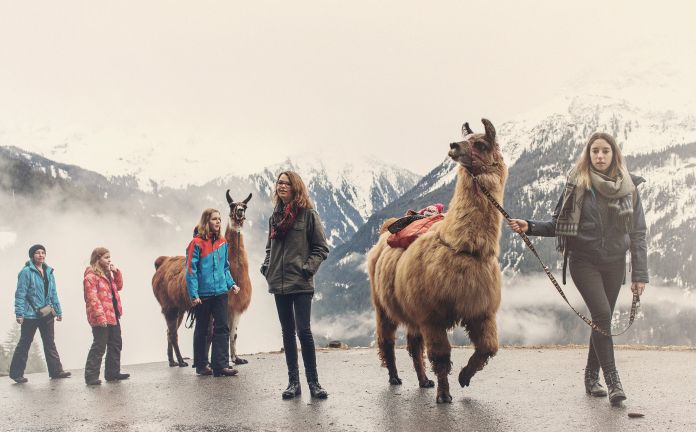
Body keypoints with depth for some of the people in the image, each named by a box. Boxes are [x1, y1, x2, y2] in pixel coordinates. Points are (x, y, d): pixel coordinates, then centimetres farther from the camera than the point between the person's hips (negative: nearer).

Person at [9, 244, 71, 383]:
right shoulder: (26, 272, -10)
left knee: (50, 343, 12)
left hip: (47, 314, 6)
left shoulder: (48, 271, 10)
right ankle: (16, 373, 13)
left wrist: (58, 310, 14)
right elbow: (20, 294, -13)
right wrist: (19, 313, -18)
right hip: (30, 314, -6)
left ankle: (56, 370, 18)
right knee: (24, 344, 3)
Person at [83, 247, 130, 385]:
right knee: (99, 346, -7)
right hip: (101, 318, -9)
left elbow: (119, 286, 22)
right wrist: (100, 316, -25)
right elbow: (92, 297, -18)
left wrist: (116, 272, 7)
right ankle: (91, 376, -2)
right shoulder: (91, 276, -11)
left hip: (113, 315, 9)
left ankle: (113, 372, 22)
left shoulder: (107, 273, 17)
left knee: (115, 344, 14)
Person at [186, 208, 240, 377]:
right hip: (203, 294, -5)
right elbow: (191, 270, -11)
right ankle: (201, 365, 19)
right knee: (201, 329, 9)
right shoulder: (196, 243, -10)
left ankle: (221, 365, 0)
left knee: (223, 327, -2)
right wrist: (193, 294, -15)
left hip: (220, 292, 5)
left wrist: (231, 283, 4)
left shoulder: (222, 242, 7)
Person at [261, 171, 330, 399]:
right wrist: (266, 265, 8)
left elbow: (322, 248, -2)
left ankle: (313, 382, 2)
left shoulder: (308, 214, -3)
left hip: (301, 283, -5)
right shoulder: (275, 216, 13)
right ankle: (293, 382, 16)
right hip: (279, 283, 6)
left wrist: (309, 267, -14)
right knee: (287, 332, 9)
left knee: (303, 331, -8)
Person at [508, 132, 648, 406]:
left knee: (603, 319, 8)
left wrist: (639, 274, -2)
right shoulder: (577, 184, -4)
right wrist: (530, 227, -15)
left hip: (614, 263, 3)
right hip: (584, 261, -3)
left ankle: (592, 376, 22)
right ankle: (613, 380, -12)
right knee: (602, 315, -17)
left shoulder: (628, 188, 2)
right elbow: (559, 225, 2)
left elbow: (637, 233, 3)